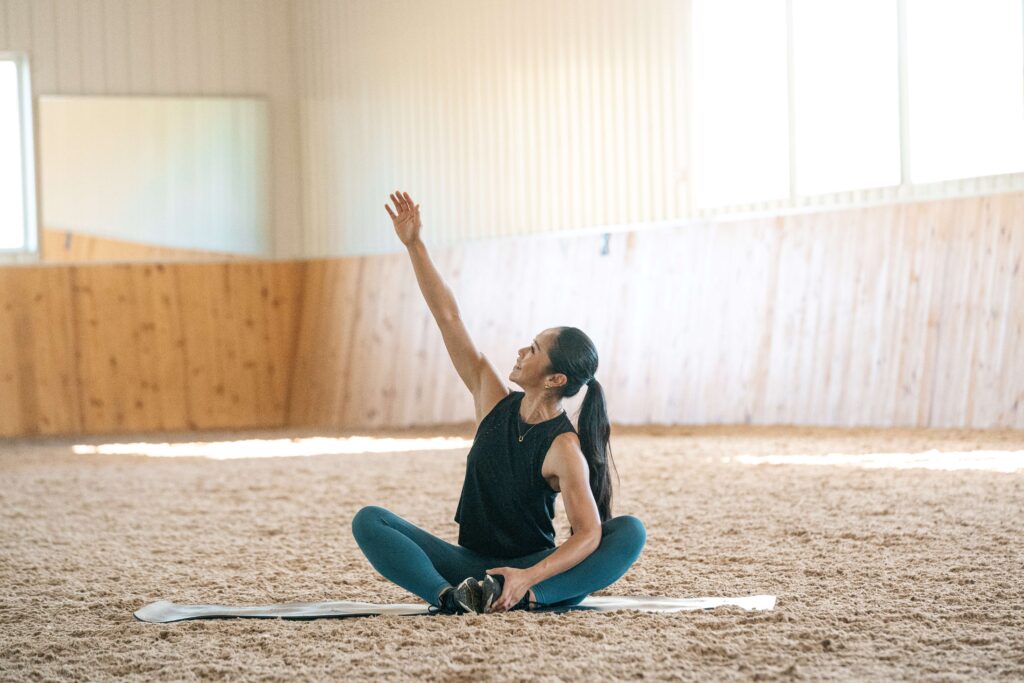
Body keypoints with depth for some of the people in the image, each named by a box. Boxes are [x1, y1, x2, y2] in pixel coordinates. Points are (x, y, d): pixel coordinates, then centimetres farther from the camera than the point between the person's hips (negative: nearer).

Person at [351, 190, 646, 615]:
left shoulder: (564, 449, -15)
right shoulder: (495, 402, 0)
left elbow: (589, 533, -25)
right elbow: (448, 318, 0)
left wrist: (529, 578, -40)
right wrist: (413, 245, -3)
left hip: (532, 564, -5)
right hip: (469, 565, 5)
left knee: (631, 532, -30)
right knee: (369, 521, -16)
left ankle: (530, 597, -47)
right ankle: (448, 596, -39)